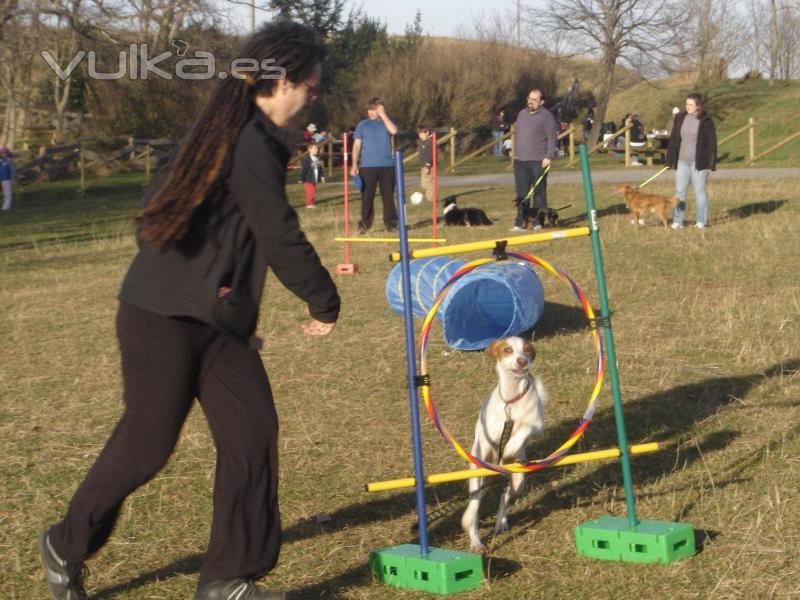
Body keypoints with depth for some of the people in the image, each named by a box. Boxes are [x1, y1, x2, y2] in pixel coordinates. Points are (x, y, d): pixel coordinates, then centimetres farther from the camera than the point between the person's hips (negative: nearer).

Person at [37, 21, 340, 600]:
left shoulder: (235, 134, 12)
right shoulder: (250, 144, -19)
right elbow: (281, 237, -19)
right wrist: (325, 302, -4)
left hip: (214, 319, 9)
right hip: (162, 317, -9)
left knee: (253, 432, 1)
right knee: (147, 442, 1)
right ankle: (66, 546, 24)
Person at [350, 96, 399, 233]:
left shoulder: (387, 122, 8)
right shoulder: (362, 125, 9)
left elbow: (394, 131, -16)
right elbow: (357, 145, 7)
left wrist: (383, 115, -9)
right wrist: (354, 165, -2)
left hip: (387, 166, 0)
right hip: (367, 166, 0)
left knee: (388, 195, 2)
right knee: (367, 196, -1)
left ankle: (390, 222, 8)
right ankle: (364, 224, 3)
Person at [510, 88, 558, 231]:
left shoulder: (546, 116, -4)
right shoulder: (522, 114, 16)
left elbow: (552, 138, -9)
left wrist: (549, 156, -17)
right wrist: (516, 153, 18)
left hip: (538, 161, -6)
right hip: (520, 160, 6)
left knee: (539, 192, 1)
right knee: (521, 193, 3)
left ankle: (539, 222, 7)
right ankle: (520, 222, 4)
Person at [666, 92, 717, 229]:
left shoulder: (706, 121, -6)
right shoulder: (680, 118, 4)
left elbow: (712, 142, -5)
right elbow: (673, 139, 7)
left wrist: (711, 162, -9)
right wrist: (670, 160, 5)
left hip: (699, 162, -4)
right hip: (682, 162, 4)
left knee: (700, 191, 4)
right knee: (680, 192, 4)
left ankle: (701, 221, 11)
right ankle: (678, 221, 7)